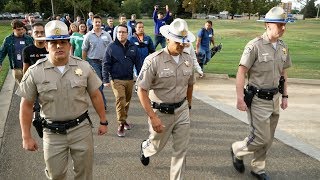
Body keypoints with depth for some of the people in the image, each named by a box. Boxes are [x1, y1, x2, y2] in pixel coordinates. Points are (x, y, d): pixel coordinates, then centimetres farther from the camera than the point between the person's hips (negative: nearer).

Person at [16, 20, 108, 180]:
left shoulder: (84, 66, -4)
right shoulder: (35, 72, -7)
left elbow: (95, 95, 5)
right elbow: (26, 105, -1)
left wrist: (103, 121, 8)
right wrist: (26, 137, -1)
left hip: (81, 128, 1)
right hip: (53, 133, 0)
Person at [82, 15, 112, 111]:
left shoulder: (106, 35, 5)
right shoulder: (88, 35, -1)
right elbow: (84, 50, 4)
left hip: (105, 61, 3)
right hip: (94, 62, -3)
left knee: (102, 83, 12)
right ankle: (103, 104, -2)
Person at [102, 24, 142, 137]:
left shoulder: (133, 47, 6)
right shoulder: (111, 47, -3)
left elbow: (138, 64, 10)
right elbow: (106, 64, -3)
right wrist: (106, 80, -8)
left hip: (130, 79, 4)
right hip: (117, 80, -4)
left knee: (127, 101, 13)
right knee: (120, 100, -15)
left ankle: (124, 120, 32)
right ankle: (121, 124, -4)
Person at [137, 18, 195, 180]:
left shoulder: (188, 59, -1)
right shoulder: (154, 60, -19)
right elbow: (142, 90, -18)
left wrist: (188, 105, 22)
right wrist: (152, 117, -22)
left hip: (182, 110, 4)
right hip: (160, 112, -3)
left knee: (181, 150, 8)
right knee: (157, 145, 19)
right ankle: (145, 148, 55)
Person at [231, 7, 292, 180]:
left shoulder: (283, 47, 6)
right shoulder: (255, 45, -15)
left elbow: (283, 73, 16)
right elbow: (241, 72, -16)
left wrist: (284, 96, 13)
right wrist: (240, 99, -19)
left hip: (274, 98, 7)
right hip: (258, 99, -7)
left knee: (268, 139, 15)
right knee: (260, 139, -4)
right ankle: (237, 149, 25)